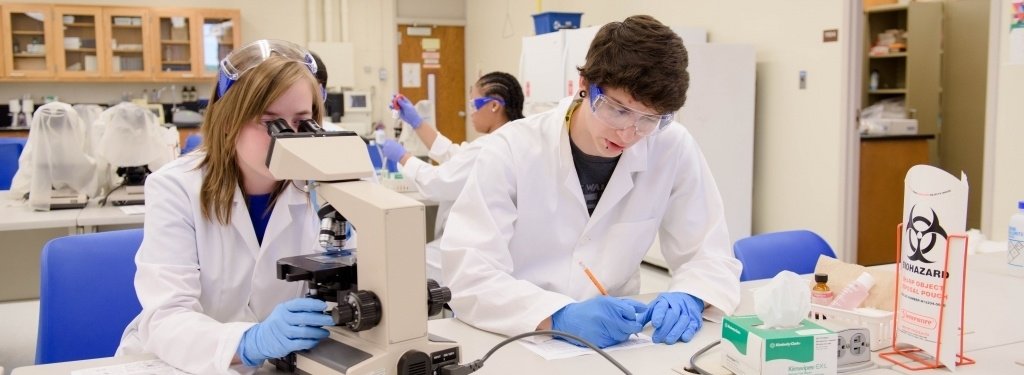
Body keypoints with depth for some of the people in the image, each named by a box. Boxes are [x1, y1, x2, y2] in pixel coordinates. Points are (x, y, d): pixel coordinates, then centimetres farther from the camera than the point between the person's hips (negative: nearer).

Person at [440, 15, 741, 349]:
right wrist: (560, 315, -33)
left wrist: (688, 297, -21)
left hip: (613, 342, 2)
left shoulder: (674, 148, -7)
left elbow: (710, 255, 0)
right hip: (512, 341, -1)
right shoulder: (511, 151, -13)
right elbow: (467, 275, -19)